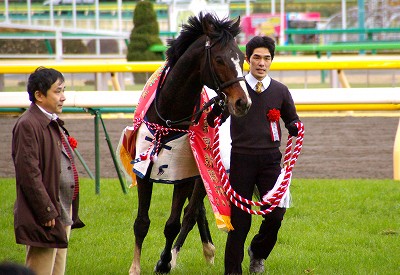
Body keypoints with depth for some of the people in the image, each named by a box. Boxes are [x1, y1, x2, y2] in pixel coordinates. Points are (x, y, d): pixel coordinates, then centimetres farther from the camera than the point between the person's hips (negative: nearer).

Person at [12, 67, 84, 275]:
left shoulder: (53, 123, 15)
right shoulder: (27, 125, -16)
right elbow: (29, 173, -20)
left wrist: (70, 211, 18)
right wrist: (47, 212, -20)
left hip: (63, 215, 10)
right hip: (45, 219, -10)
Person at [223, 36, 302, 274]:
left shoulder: (280, 91, 9)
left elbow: (292, 122, 17)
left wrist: (296, 128, -6)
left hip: (270, 160, 1)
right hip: (241, 159, -1)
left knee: (276, 214, -8)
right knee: (239, 219, -1)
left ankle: (258, 253, 20)